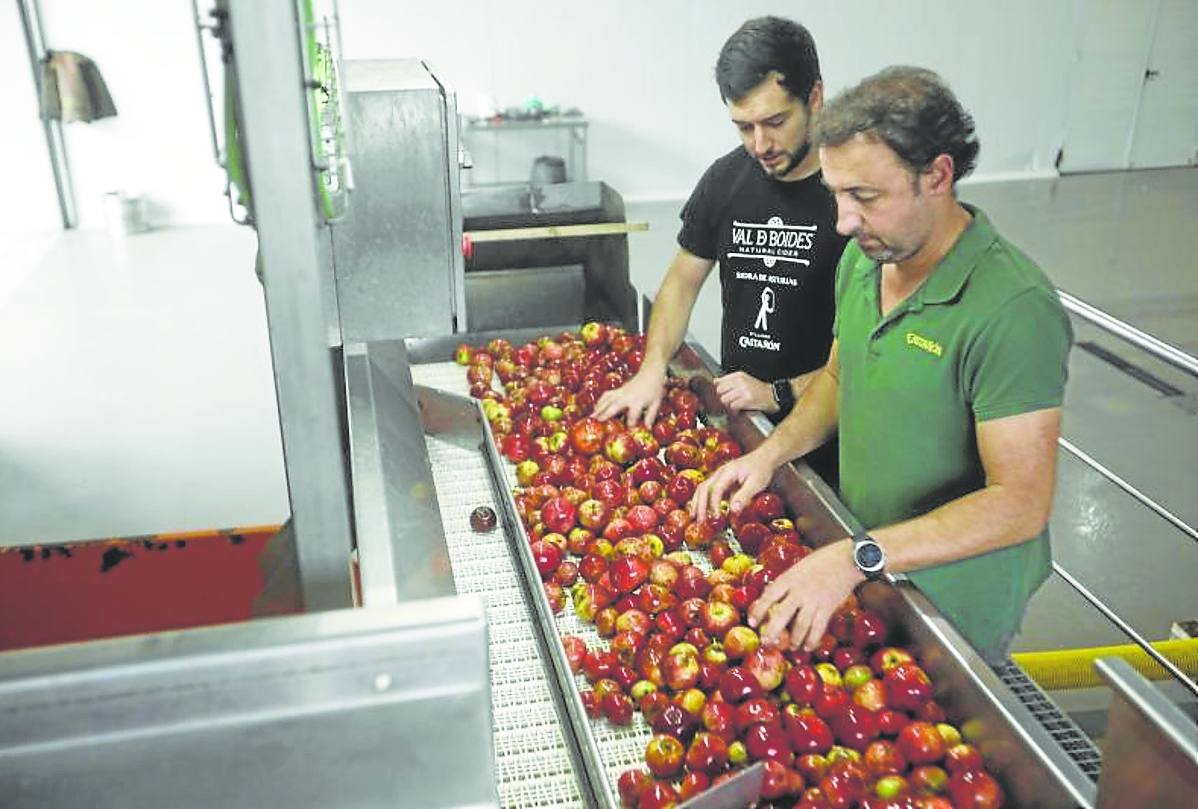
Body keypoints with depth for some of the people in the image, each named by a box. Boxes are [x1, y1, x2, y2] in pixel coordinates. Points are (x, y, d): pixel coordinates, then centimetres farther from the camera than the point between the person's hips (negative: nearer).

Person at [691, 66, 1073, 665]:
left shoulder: (1013, 308, -28)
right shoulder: (862, 259, -3)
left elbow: (1020, 504, -28)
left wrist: (858, 557, -33)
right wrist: (771, 452, -5)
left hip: (954, 610, -7)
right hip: (860, 575, 7)